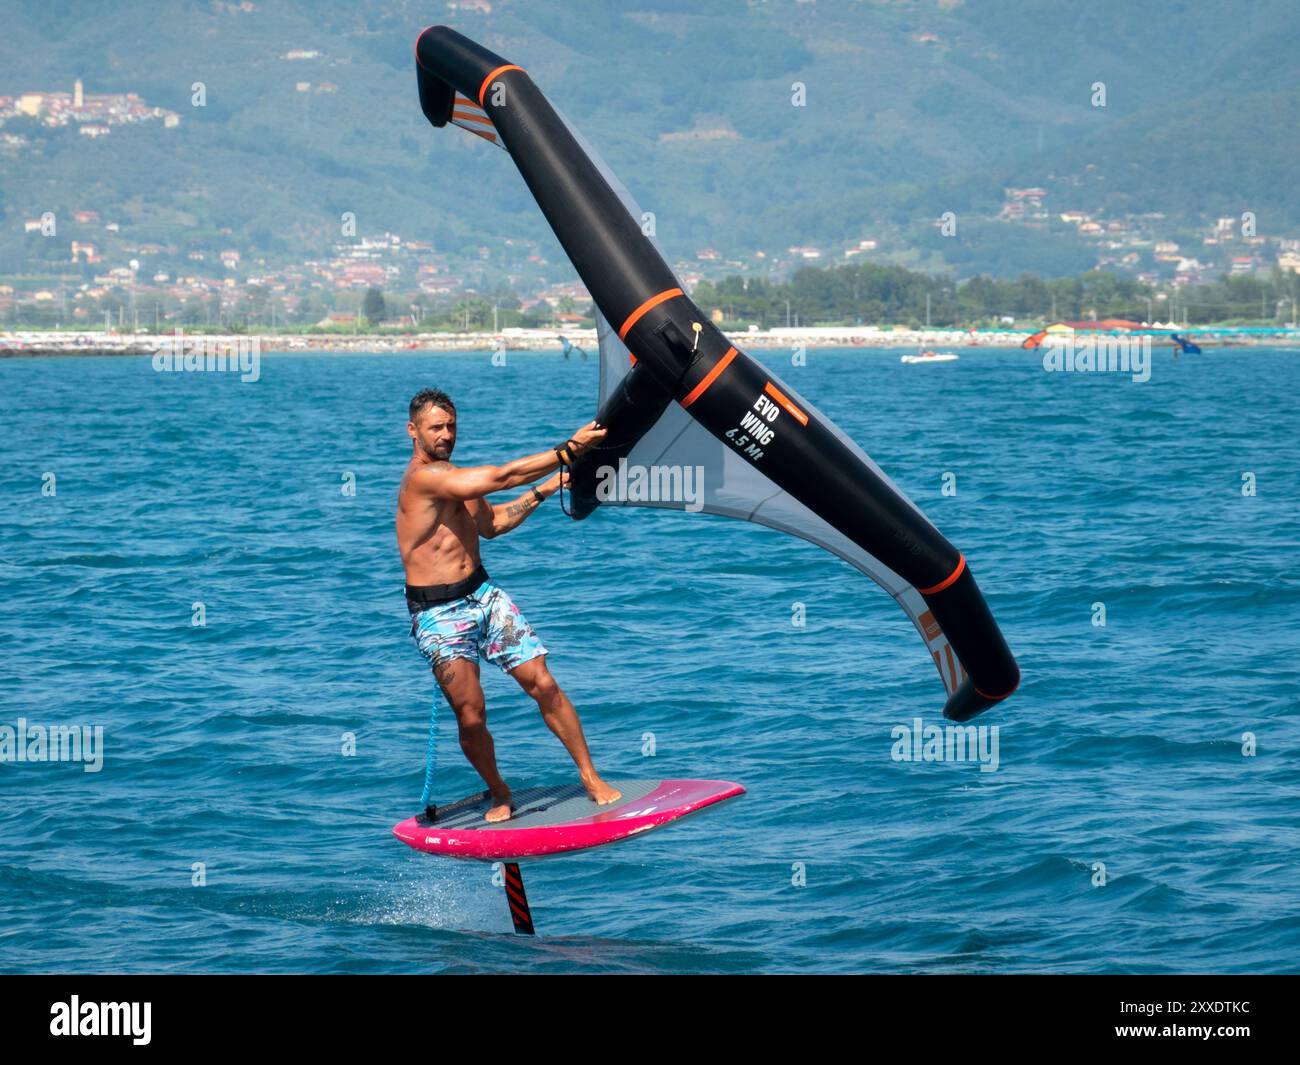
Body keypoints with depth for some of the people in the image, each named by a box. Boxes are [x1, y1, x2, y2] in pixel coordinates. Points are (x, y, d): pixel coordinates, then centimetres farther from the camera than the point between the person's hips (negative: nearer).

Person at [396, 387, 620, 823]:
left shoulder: (454, 478, 13)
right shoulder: (422, 477, -18)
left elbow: (490, 523, 26)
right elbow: (500, 477, -24)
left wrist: (542, 492, 16)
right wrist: (568, 450, -21)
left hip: (484, 595, 8)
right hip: (439, 615, -7)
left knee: (543, 683, -3)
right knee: (471, 715, -8)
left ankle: (590, 777, 4)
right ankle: (499, 795, 15)